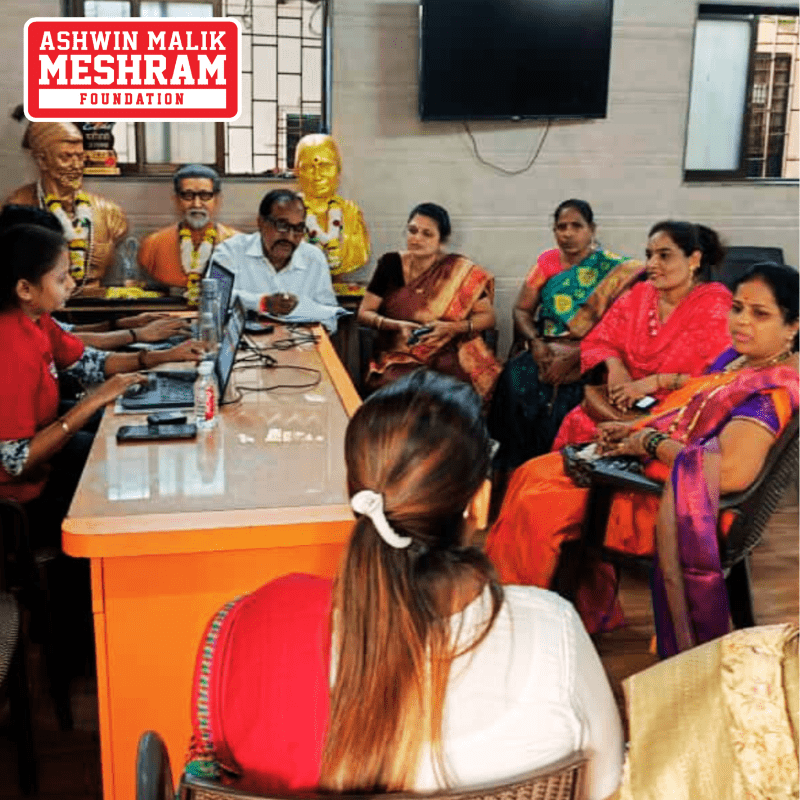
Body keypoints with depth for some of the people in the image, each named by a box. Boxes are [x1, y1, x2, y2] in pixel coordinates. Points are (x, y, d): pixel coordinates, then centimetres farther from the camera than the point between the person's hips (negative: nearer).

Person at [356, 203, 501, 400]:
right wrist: (396, 326, -12)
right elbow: (364, 313, 7)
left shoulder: (463, 271, 1)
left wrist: (452, 327, -13)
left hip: (449, 354, 0)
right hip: (399, 355, 1)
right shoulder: (391, 264, 5)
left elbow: (488, 316, 5)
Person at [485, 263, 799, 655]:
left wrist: (650, 442, -20)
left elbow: (729, 471, -34)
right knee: (535, 476, 11)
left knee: (539, 504, -7)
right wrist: (635, 428, 3)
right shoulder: (736, 357, 6)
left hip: (669, 495, -10)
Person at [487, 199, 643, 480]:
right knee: (515, 378, -22)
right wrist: (535, 341, -8)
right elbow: (521, 310, 12)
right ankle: (511, 475, -11)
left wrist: (573, 357, -21)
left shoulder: (610, 266, -1)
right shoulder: (547, 262, 14)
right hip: (545, 351, 4)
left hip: (586, 355, -4)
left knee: (558, 396, -29)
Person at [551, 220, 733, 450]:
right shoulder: (640, 294, 11)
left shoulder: (715, 304, -6)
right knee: (577, 423, -21)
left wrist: (656, 381, -19)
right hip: (630, 403, 5)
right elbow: (597, 341, 13)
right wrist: (614, 366, -9)